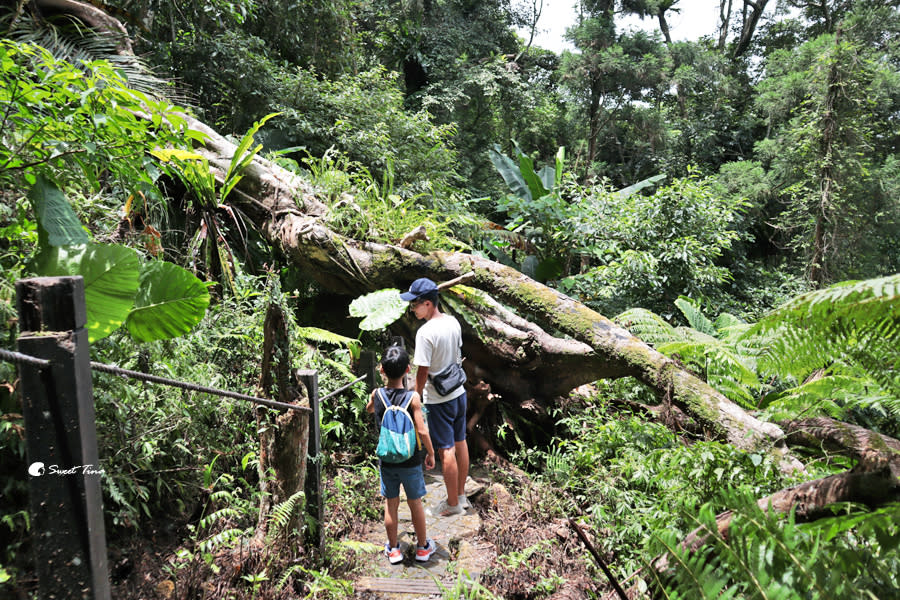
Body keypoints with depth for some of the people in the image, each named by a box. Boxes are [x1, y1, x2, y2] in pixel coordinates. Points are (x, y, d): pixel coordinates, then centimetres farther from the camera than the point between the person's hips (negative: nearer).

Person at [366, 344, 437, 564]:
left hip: (386, 461, 2)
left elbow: (369, 409, 15)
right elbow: (422, 431, -19)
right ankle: (422, 546, 30)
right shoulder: (413, 397, -19)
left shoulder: (376, 395, -10)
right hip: (410, 461, -2)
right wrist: (431, 453, -2)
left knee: (391, 504, 16)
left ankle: (393, 549, 30)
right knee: (415, 503, 15)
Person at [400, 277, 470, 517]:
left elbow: (422, 373, -21)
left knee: (446, 451, 4)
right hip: (459, 393, 8)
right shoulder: (453, 322, -1)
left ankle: (453, 504, 18)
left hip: (438, 401, -8)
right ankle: (461, 495, 33)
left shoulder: (425, 333, -25)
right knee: (460, 444, 18)